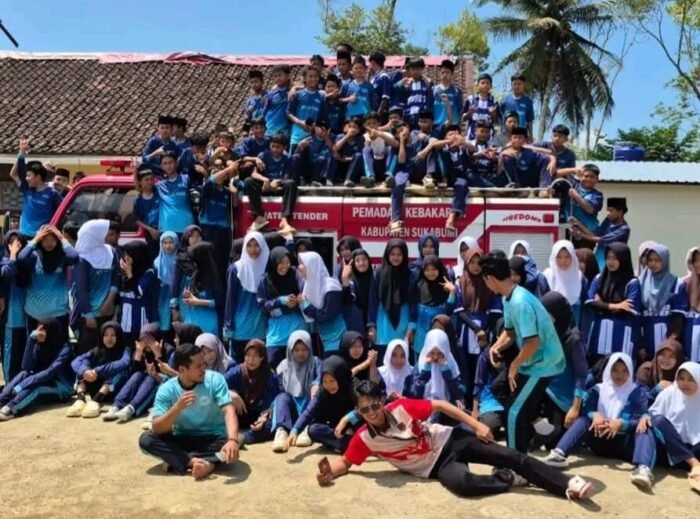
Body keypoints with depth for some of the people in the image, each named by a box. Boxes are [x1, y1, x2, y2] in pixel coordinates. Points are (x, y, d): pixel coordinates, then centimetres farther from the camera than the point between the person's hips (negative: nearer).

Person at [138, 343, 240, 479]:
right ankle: (194, 461, -30)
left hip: (213, 439, -1)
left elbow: (228, 411, -26)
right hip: (182, 439, 2)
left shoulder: (215, 379, -15)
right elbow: (157, 428, -18)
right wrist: (177, 407, -35)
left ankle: (179, 460, -25)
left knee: (231, 450, -33)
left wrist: (233, 440, -44)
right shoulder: (166, 389, -12)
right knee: (146, 440, -22)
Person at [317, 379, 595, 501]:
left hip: (449, 440, 1)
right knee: (462, 482, -35)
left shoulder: (400, 407, -15)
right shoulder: (364, 438, -13)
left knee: (510, 456, -12)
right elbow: (345, 462, -2)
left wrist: (476, 425, -11)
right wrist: (329, 473, -26)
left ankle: (568, 485, -3)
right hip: (436, 466, -1)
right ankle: (507, 479, -6)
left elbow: (440, 405, -8)